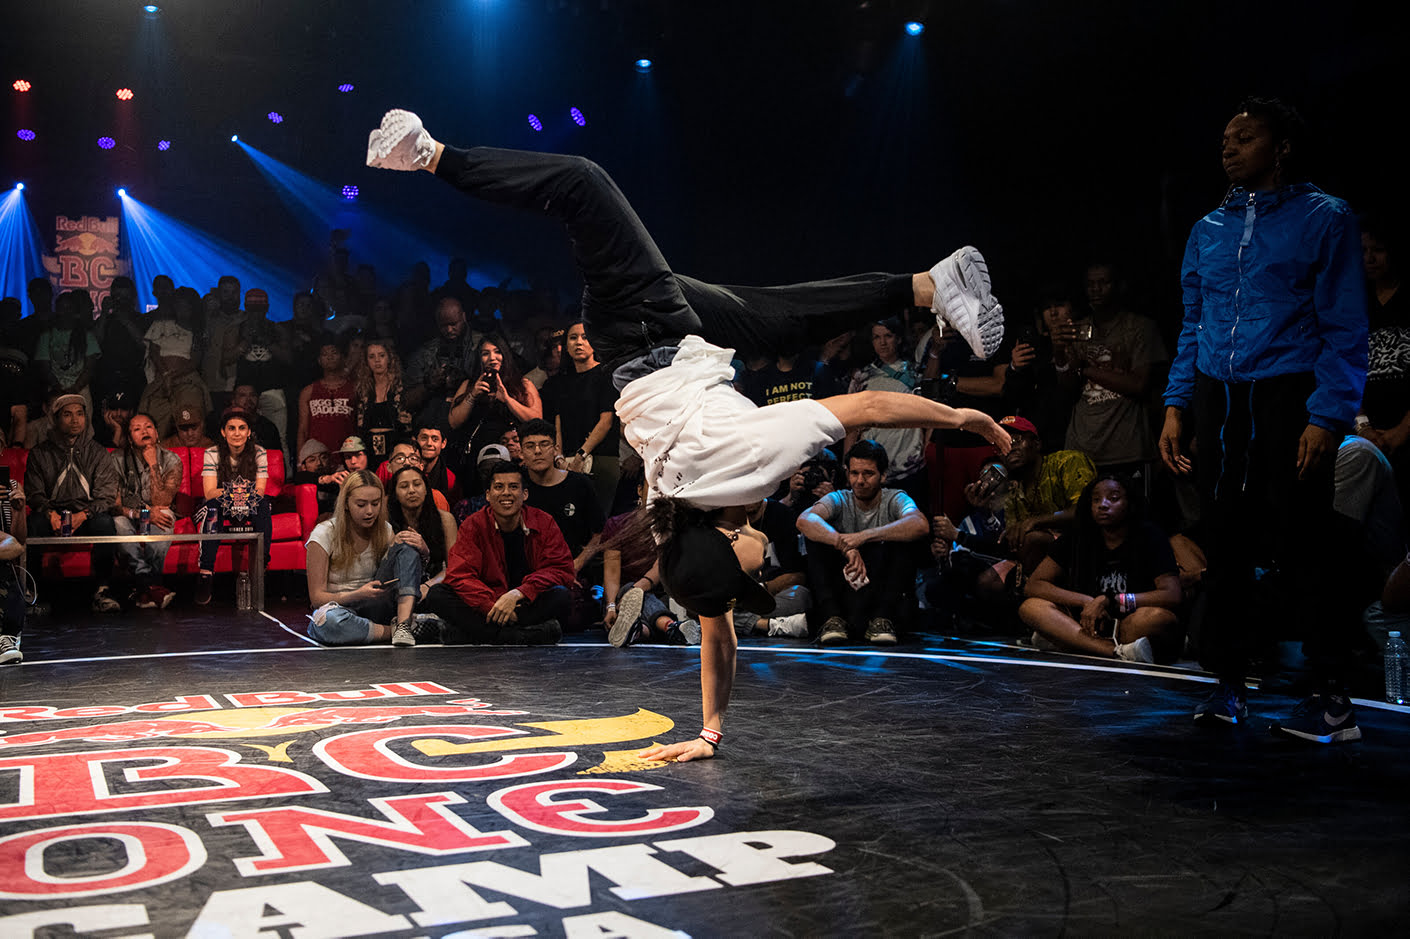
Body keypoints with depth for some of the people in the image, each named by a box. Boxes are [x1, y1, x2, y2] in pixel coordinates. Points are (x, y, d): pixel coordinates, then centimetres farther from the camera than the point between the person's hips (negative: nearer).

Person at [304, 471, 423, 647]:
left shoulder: (384, 530, 1)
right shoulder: (324, 534, -12)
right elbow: (317, 597, -12)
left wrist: (421, 549, -15)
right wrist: (358, 595, -30)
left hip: (374, 607, 4)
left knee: (407, 546, -15)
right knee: (328, 620, -42)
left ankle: (403, 624, -29)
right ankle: (392, 631, -22)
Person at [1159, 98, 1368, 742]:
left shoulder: (1324, 219, 2)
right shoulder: (1209, 230, 17)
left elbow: (1345, 327, -4)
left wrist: (1328, 416, -14)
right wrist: (1176, 405, 9)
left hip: (1289, 399, -5)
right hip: (1217, 403, 5)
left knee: (1305, 549, -5)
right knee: (1225, 547, 6)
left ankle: (1331, 699, 3)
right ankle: (1229, 685, 15)